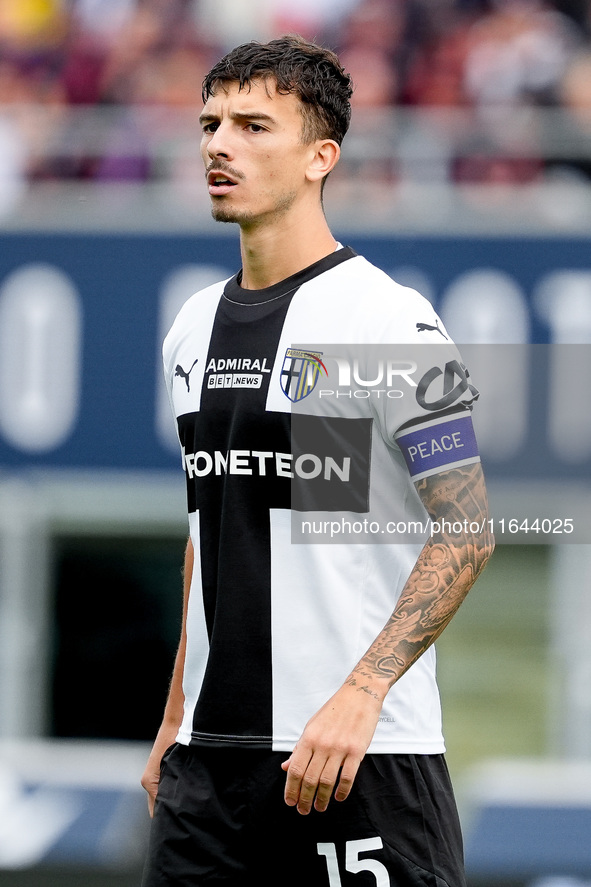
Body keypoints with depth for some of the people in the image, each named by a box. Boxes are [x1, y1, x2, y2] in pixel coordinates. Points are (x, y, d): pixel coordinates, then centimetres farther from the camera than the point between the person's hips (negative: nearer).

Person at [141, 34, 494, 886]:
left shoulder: (390, 320, -8)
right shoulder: (195, 328, 14)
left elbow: (466, 533, -12)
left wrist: (358, 696, -21)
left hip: (364, 753, -6)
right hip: (211, 749, 7)